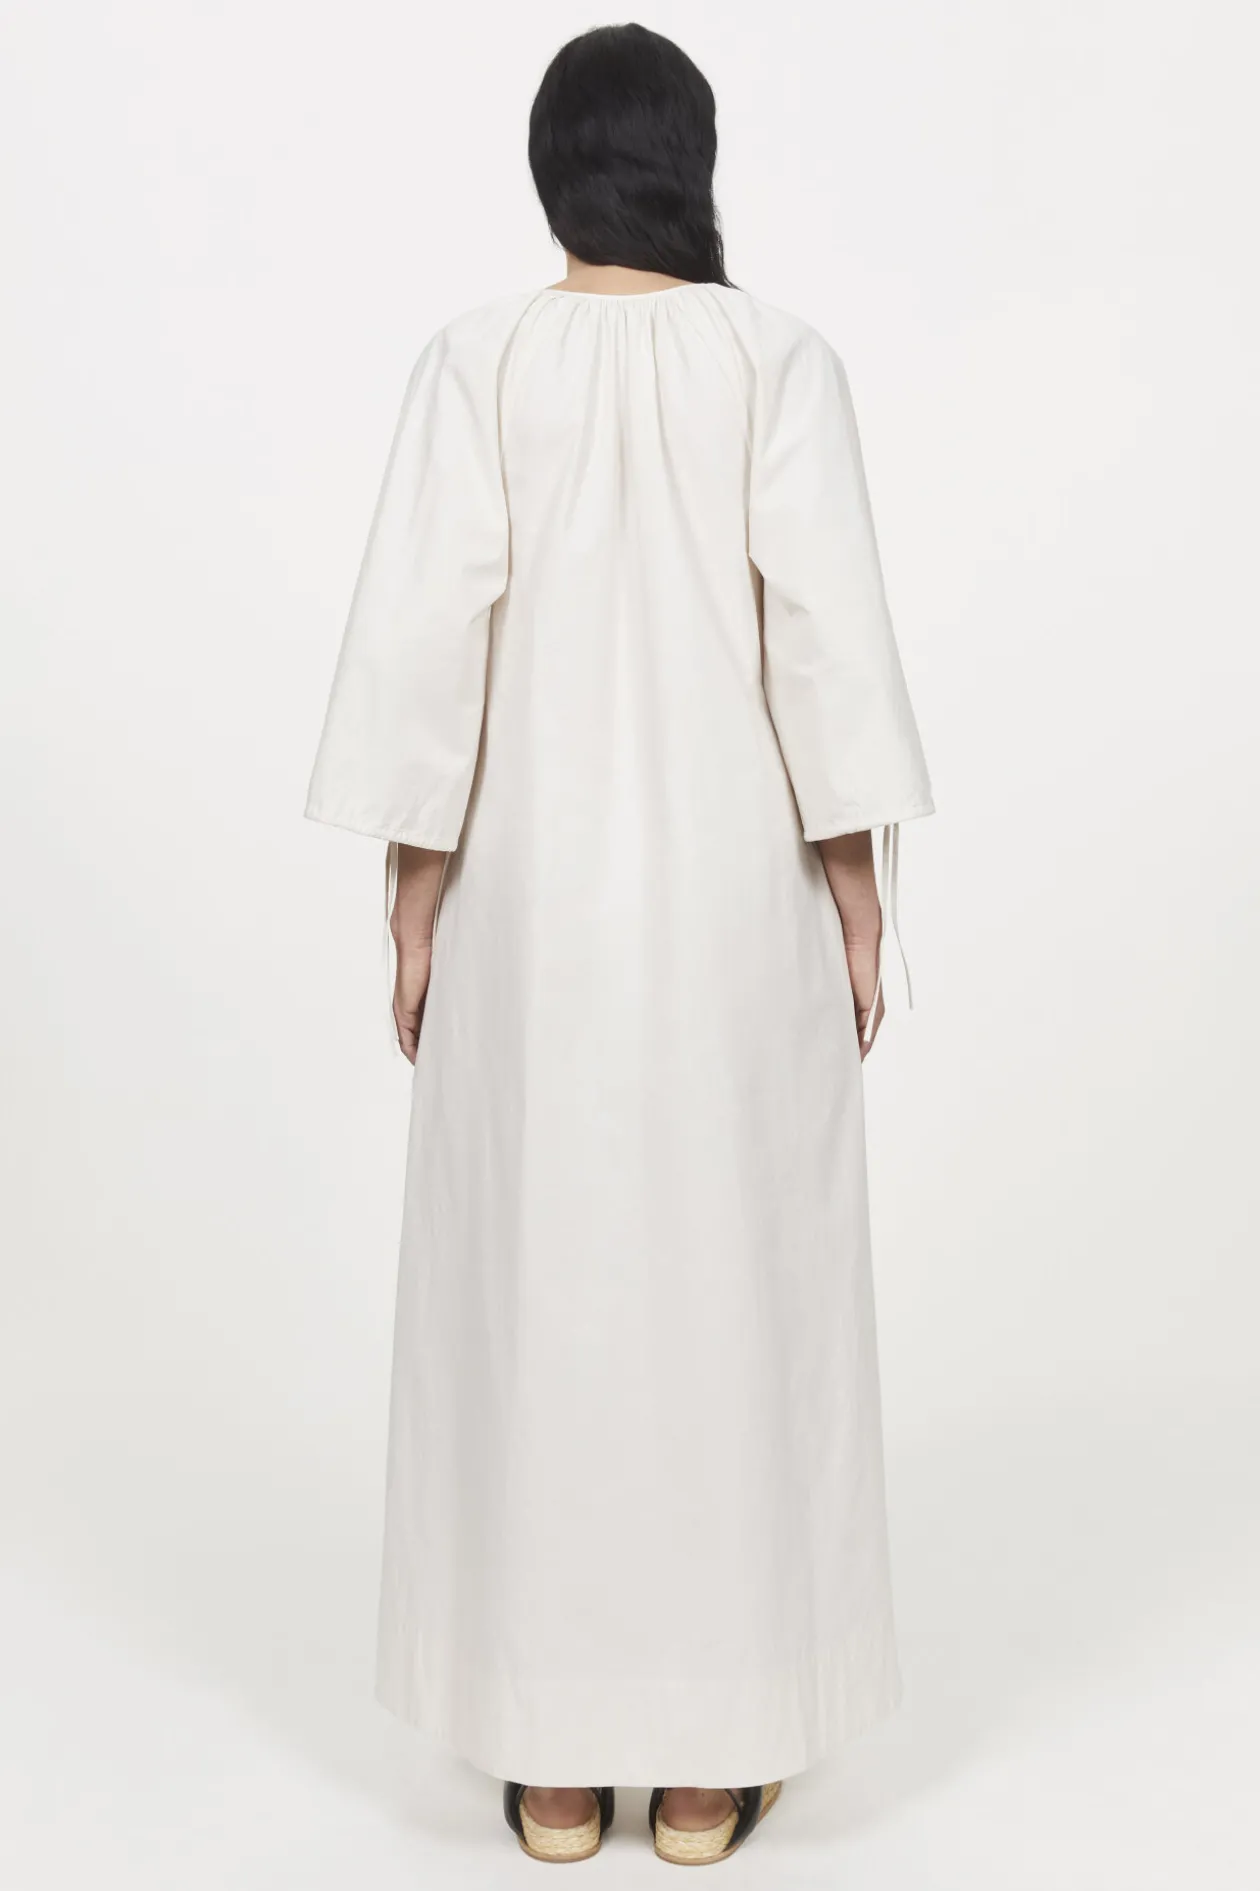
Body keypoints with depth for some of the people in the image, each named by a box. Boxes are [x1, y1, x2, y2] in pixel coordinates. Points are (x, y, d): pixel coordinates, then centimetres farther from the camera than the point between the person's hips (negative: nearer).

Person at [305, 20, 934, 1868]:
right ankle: (708, 1758, 16)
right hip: (736, 887, 0)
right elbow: (831, 630, -9)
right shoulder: (782, 358, -2)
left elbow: (424, 633, -7)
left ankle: (555, 1757, 16)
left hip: (533, 886, 1)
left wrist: (415, 896, 0)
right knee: (732, 1286, 8)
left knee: (537, 1290, 9)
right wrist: (862, 895, -2)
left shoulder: (476, 360, -1)